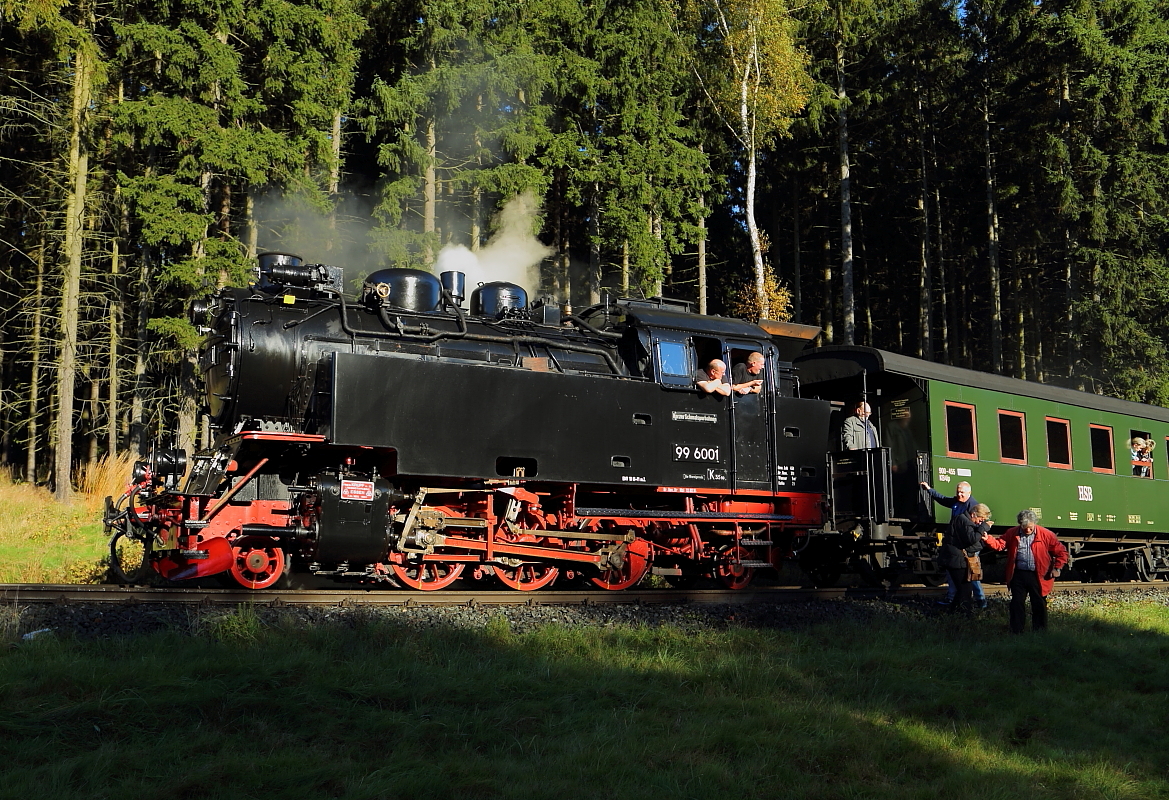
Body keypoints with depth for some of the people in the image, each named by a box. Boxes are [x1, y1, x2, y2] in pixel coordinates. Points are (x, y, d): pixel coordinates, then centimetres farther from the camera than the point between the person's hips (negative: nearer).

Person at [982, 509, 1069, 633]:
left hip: (1038, 576, -2)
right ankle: (1016, 632, 17)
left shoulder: (1045, 534, -5)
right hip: (1018, 575, 2)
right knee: (1017, 604, 7)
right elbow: (1000, 544, -2)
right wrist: (988, 539, -21)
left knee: (1039, 604, 8)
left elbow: (1061, 551, 1)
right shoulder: (1012, 533, 2)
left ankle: (1039, 632, 20)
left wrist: (1057, 568, -6)